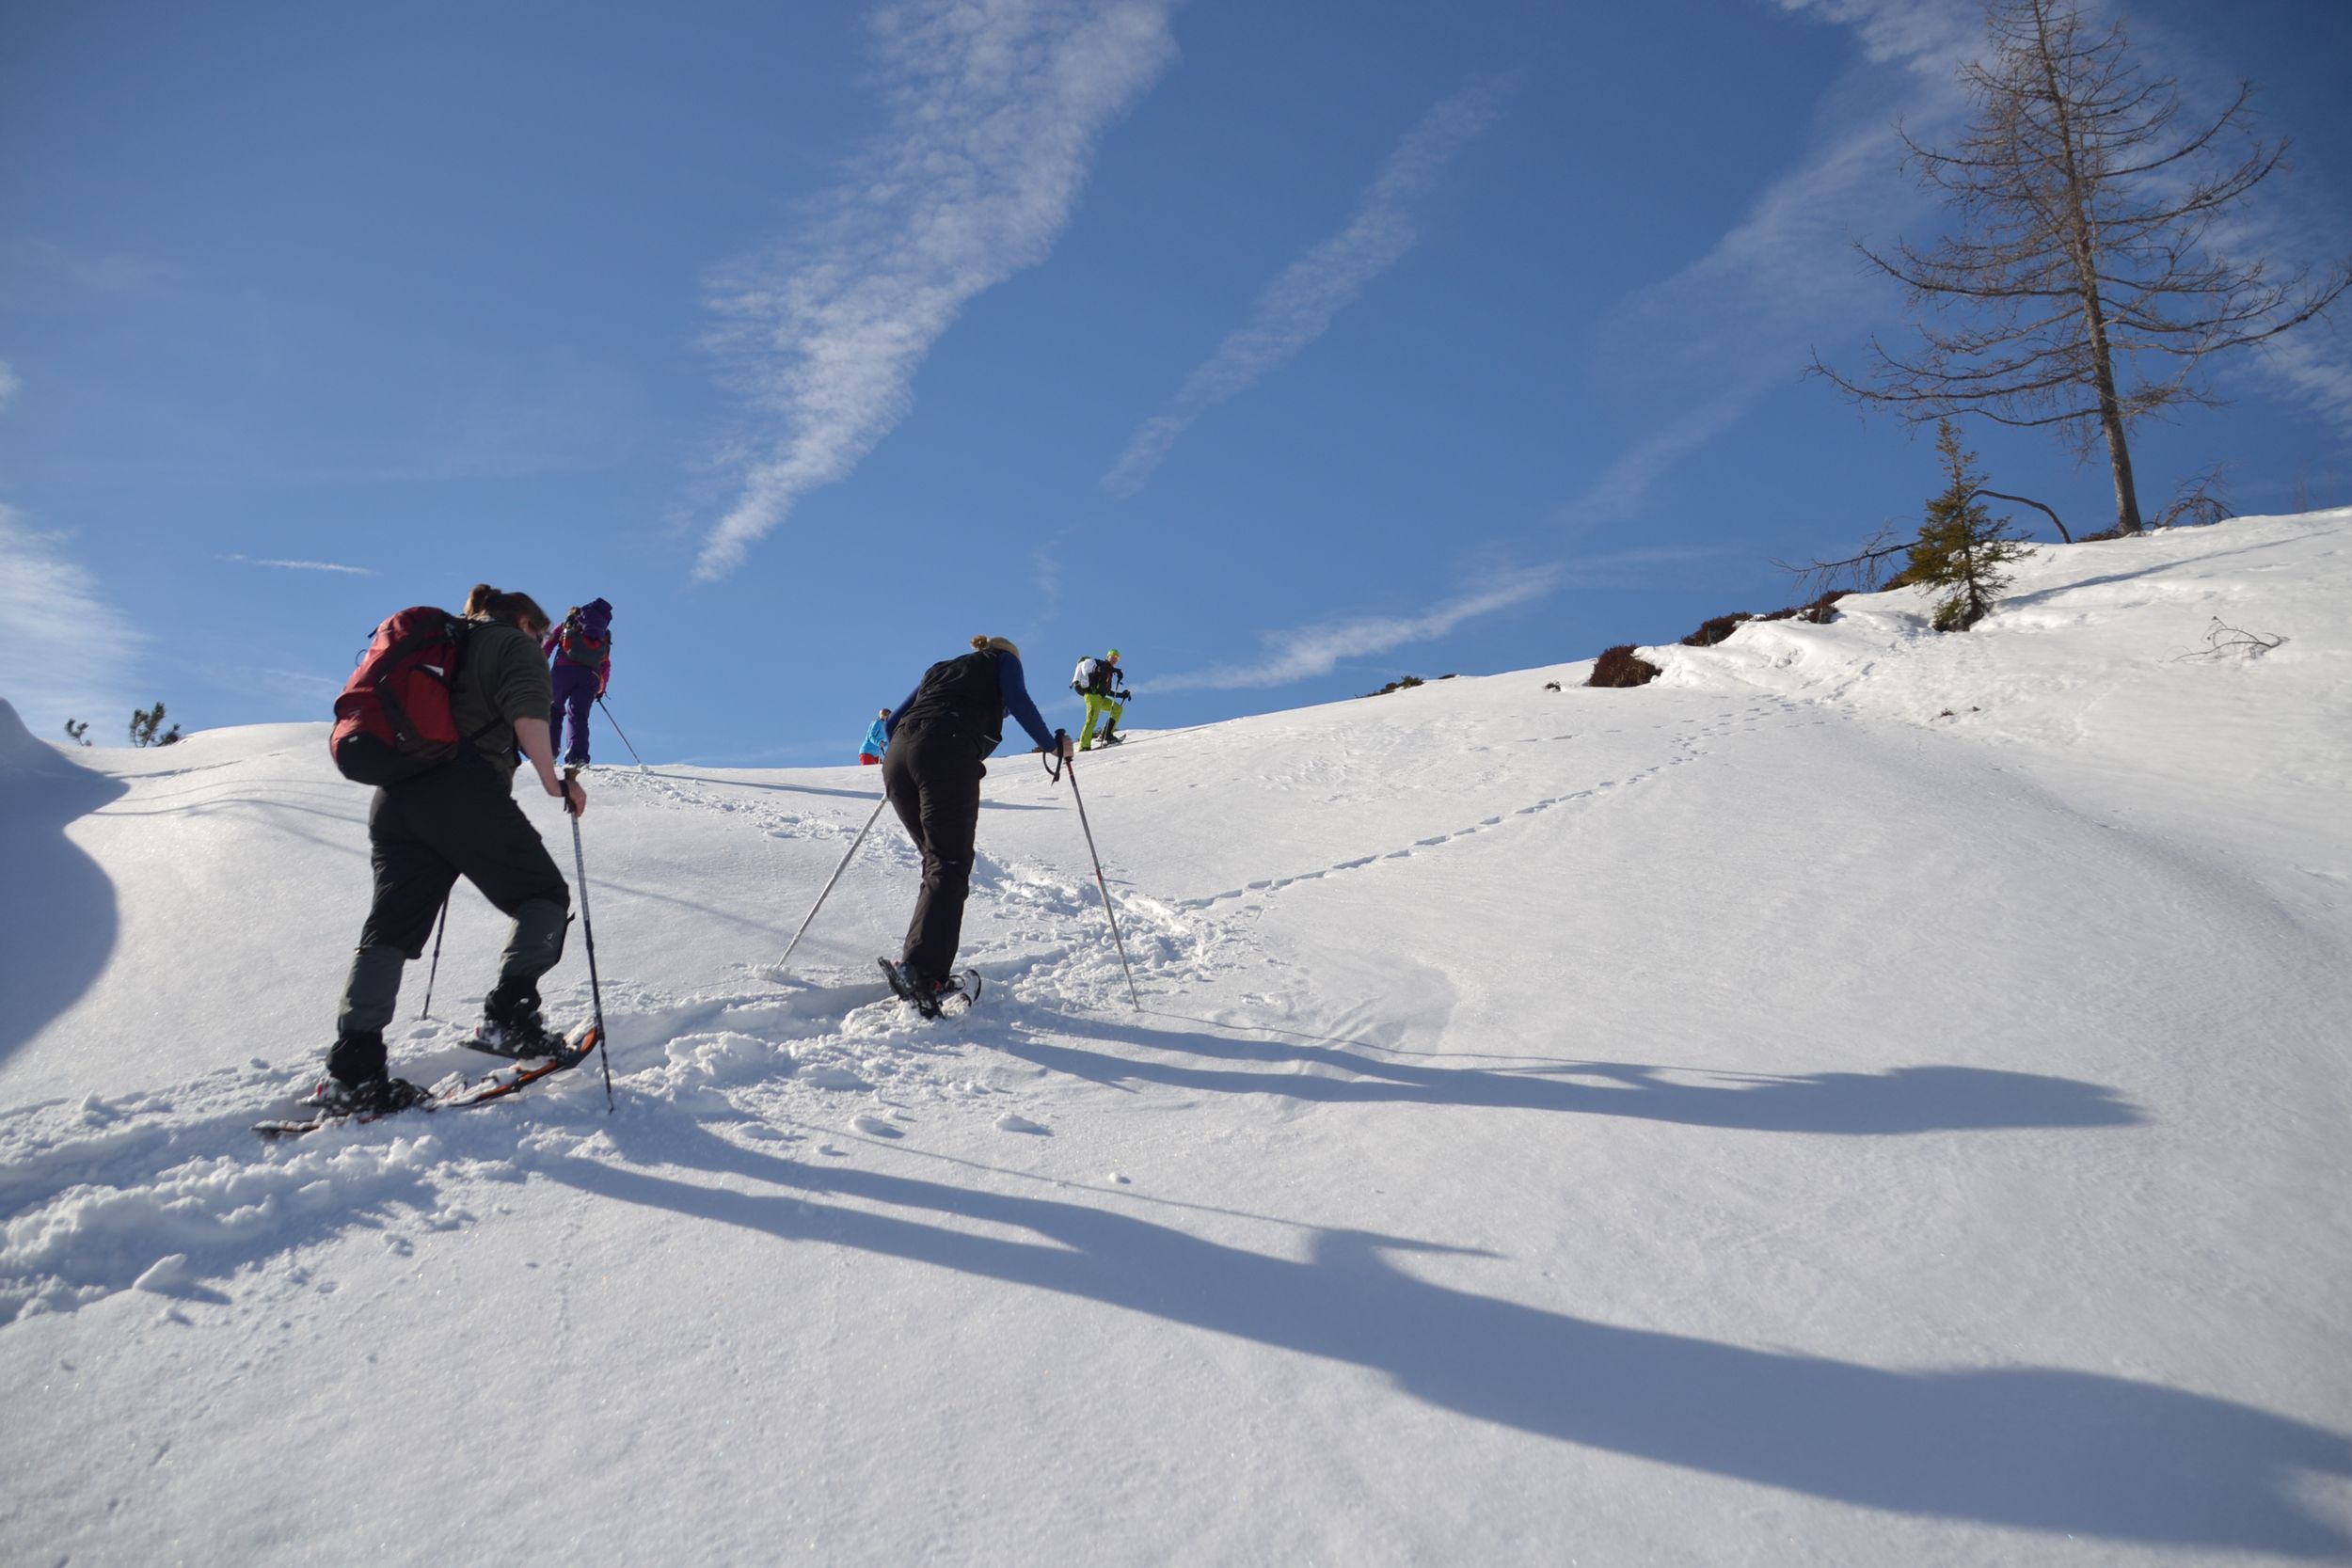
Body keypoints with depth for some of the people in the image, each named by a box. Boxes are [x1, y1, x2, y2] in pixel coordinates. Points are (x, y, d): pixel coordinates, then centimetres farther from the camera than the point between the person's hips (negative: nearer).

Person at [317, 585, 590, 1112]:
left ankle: (352, 1067, -6)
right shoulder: (515, 644, 9)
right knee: (544, 896, 6)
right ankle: (507, 1017, -9)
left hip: (395, 795, 7)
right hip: (466, 793, -7)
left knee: (391, 926, 4)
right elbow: (527, 716, -11)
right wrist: (556, 784, -8)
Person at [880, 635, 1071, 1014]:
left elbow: (891, 724, 31)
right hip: (949, 758, -6)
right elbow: (1018, 701, 4)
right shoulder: (1004, 660, 24)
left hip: (898, 756, 6)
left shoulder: (939, 669, 36)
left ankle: (932, 973, 1)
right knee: (951, 866, -8)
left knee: (937, 861, 12)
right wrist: (1052, 744, 15)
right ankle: (917, 967, -26)